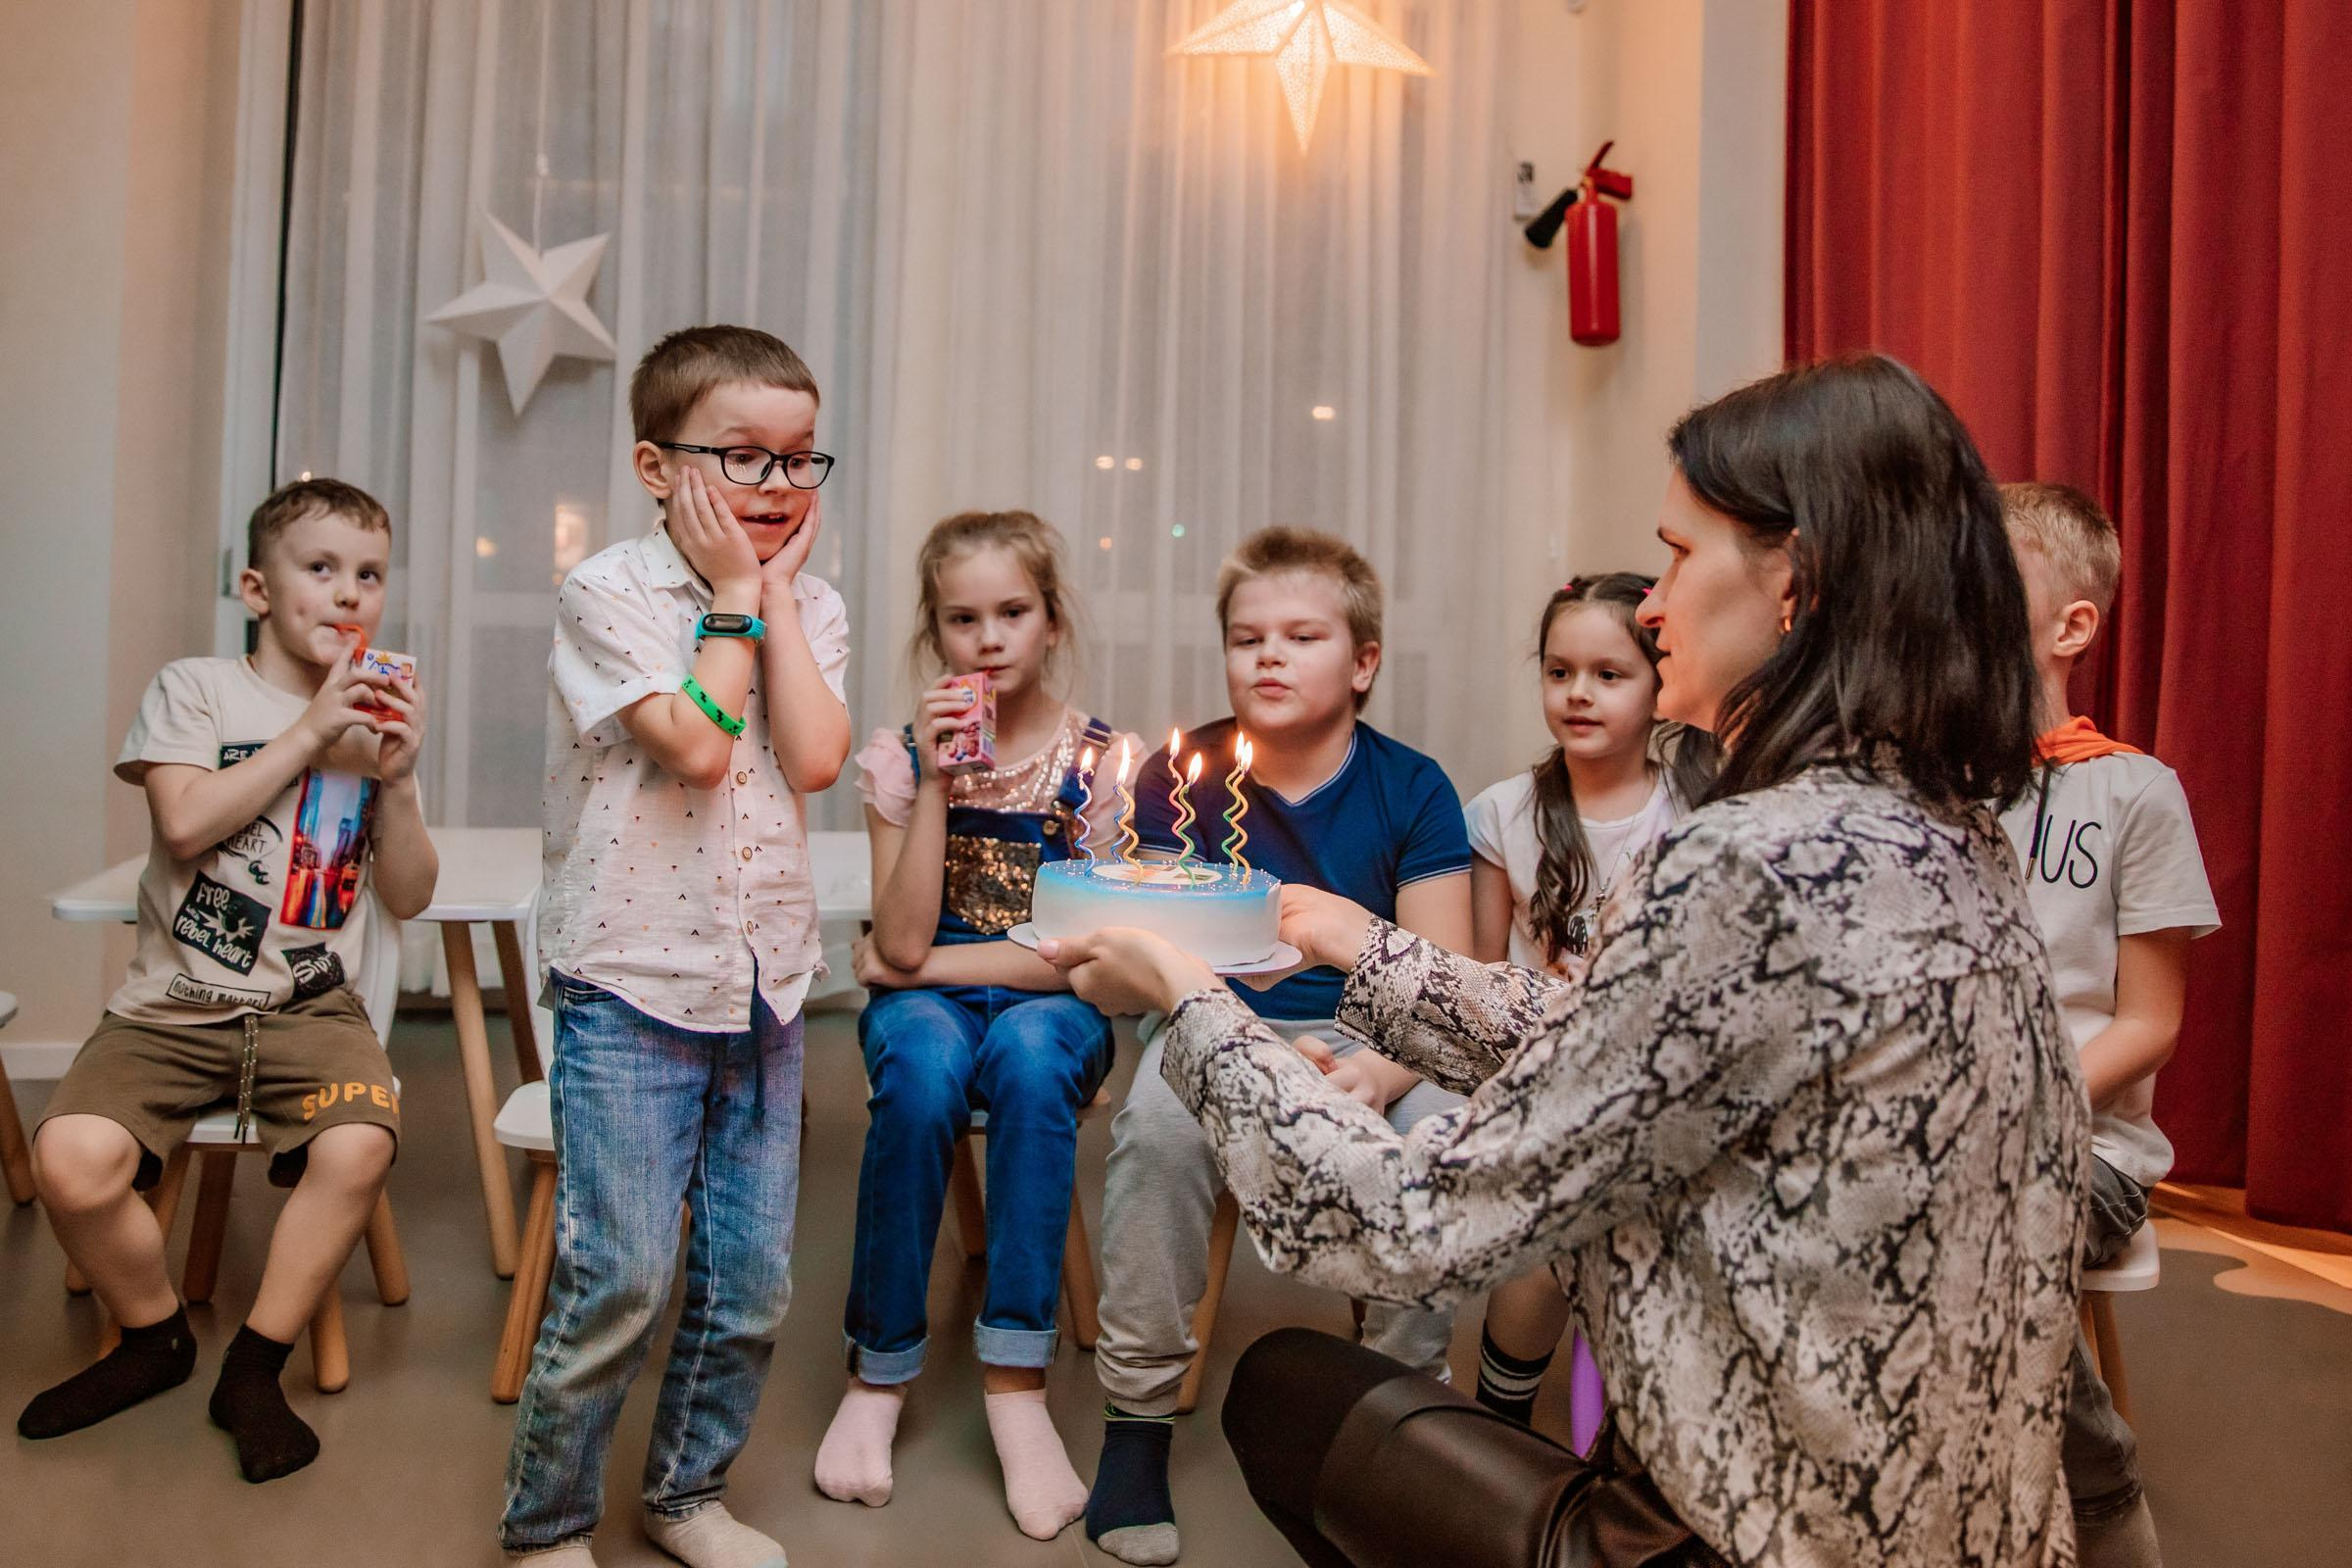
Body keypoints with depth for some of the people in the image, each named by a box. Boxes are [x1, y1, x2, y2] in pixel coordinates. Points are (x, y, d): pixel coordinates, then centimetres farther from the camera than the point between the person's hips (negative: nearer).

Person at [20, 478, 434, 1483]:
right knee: (73, 1161, -25)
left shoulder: (379, 719, 11)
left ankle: (253, 1370, -3)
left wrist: (396, 780, -8)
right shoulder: (195, 690, 4)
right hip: (174, 1003, -1)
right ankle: (154, 1339, 8)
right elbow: (186, 823, -14)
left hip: (311, 1005, 1)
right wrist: (310, 730, -12)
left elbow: (407, 899, 7)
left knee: (358, 1146, -28)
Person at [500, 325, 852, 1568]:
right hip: (631, 984, -5)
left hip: (765, 982, 5)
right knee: (619, 1274, -4)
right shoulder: (608, 593, -6)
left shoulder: (809, 607, 7)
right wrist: (732, 592, -10)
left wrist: (777, 584, -6)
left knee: (752, 1277, 10)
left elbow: (814, 757, -10)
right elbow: (694, 744, -20)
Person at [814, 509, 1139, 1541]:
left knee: (1029, 1048, -35)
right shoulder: (902, 756, 1)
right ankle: (879, 1375, -15)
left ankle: (1016, 1382, -25)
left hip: (1054, 1010, -1)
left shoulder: (1105, 759, -3)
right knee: (924, 1062, -33)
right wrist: (935, 783, -17)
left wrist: (923, 963, -10)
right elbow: (903, 941, -11)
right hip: (929, 1002, 1)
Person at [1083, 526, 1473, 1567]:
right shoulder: (1182, 774, -1)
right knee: (1157, 1120, -31)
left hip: (1370, 1039, 1)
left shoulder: (1411, 789, -2)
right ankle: (1138, 1414, -11)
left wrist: (1377, 1072, -29)